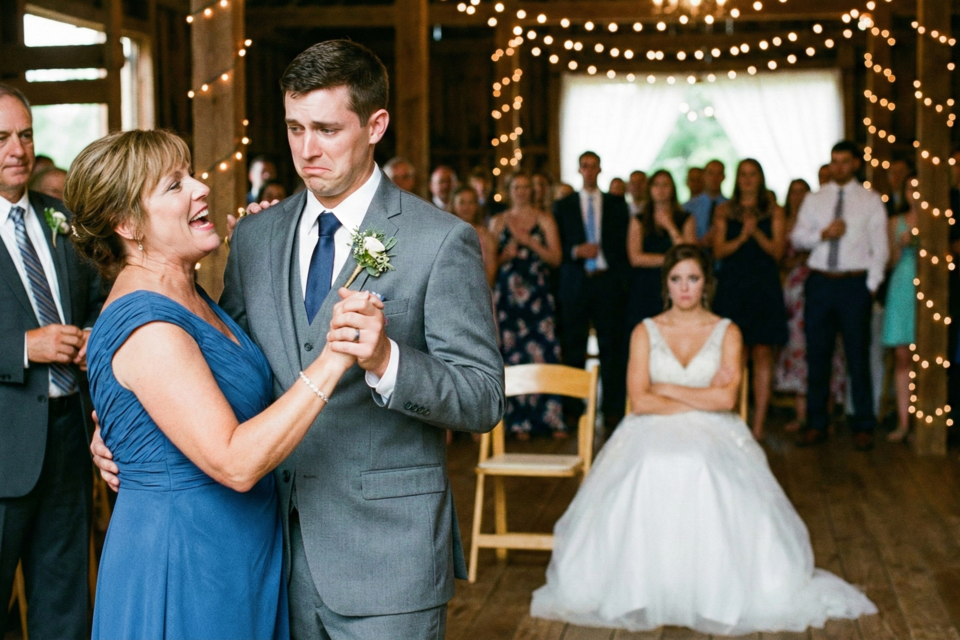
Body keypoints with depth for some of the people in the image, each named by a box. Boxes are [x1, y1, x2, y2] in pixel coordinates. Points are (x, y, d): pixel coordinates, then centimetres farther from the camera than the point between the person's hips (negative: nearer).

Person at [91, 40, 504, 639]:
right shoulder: (254, 237, 8)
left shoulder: (442, 241, -9)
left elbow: (484, 400, -11)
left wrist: (385, 361, -27)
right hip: (279, 550, 5)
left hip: (386, 557, -4)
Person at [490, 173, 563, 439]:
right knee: (512, 355, -4)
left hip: (538, 294, -1)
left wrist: (530, 241, -9)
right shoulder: (498, 222, 12)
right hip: (507, 294, 1)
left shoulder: (545, 220, 9)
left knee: (544, 350, -9)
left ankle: (551, 418, -4)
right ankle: (520, 421, 2)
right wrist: (505, 255, -9)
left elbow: (555, 258, 1)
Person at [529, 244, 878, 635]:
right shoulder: (646, 332, 9)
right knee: (649, 476, -34)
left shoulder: (727, 332, 8)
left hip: (714, 440, 0)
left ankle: (718, 595, -20)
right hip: (652, 437, 1)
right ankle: (638, 591, -20)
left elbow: (726, 399, -7)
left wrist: (667, 389, -4)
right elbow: (639, 401, -4)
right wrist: (702, 399, -5)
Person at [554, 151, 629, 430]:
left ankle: (613, 410, 4)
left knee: (612, 346, -1)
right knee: (573, 348, 1)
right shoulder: (563, 206, 10)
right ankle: (572, 410, 7)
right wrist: (575, 251, -12)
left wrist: (624, 280, -2)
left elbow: (625, 243, 7)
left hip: (608, 281, 0)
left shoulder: (617, 205, 11)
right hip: (575, 283, 0)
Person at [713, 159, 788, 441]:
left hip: (764, 287, 0)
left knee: (762, 354, -3)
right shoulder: (725, 211, 10)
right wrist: (742, 237, -15)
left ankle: (758, 425, -2)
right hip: (733, 287, 0)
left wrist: (757, 233, -16)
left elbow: (778, 251, 0)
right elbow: (719, 250, 1)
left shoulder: (773, 211, 8)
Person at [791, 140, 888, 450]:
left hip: (855, 284, -2)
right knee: (817, 355, 5)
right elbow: (797, 238, 5)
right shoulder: (814, 200, 12)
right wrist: (823, 233, -13)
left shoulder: (870, 201, 4)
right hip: (820, 282, 2)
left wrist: (871, 285, -5)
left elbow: (880, 247, 2)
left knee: (858, 355, 0)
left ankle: (864, 427, 9)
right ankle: (816, 424, 14)